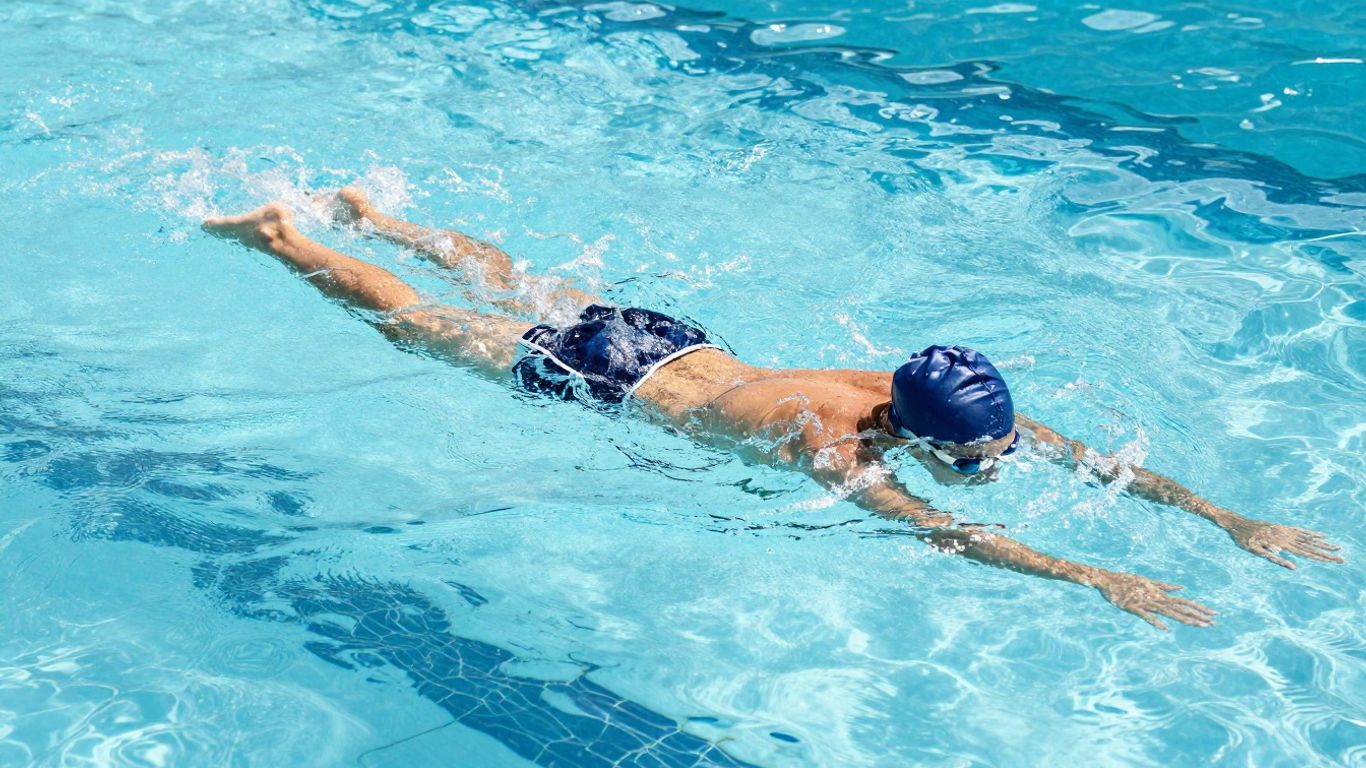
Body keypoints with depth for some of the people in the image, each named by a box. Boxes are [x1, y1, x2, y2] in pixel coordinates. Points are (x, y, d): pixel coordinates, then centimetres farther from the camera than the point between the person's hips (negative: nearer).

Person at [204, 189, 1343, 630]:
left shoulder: (937, 397, -20)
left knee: (512, 284, 28)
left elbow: (1090, 454, -20)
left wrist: (1231, 520, -26)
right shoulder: (828, 440, -38)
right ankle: (278, 234, 32)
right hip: (600, 378, -6)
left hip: (670, 339, 6)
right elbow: (936, 531, -51)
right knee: (415, 322, 14)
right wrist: (1097, 580, -56)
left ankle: (374, 211, 50)